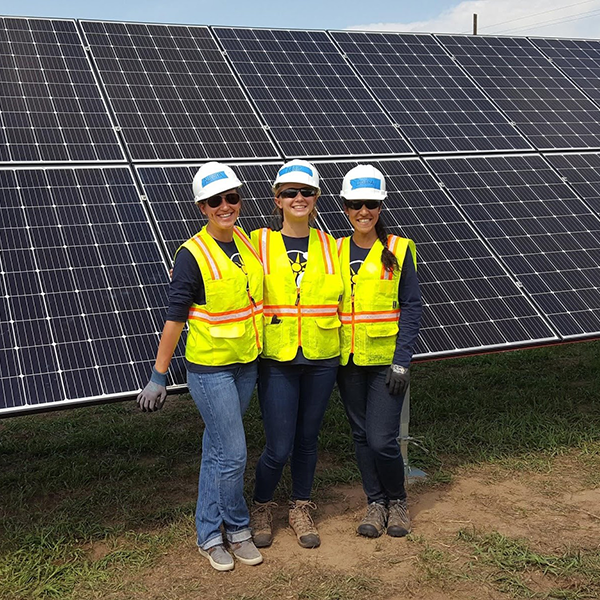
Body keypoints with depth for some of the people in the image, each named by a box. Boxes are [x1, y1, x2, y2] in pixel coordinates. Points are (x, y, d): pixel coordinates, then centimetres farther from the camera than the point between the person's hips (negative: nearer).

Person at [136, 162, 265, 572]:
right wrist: (159, 376, -12)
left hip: (246, 362, 6)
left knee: (217, 451, 15)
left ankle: (210, 535, 27)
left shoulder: (247, 241, 3)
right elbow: (175, 317, -14)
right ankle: (238, 529, 21)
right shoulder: (193, 255, -16)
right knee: (233, 453, -3)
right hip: (210, 367, -6)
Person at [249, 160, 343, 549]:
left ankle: (301, 510, 32)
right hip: (276, 360, -2)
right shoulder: (259, 243, -1)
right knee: (279, 448, -1)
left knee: (307, 438, 13)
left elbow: (342, 299, 10)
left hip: (321, 360, 2)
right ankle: (262, 509, 26)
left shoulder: (329, 246, 6)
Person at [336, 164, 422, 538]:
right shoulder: (335, 251, 6)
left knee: (382, 439, -7)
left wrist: (402, 361, -12)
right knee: (362, 435, 11)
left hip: (386, 359, -3)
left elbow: (411, 307, -5)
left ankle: (398, 501, 19)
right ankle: (376, 503, 27)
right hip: (348, 360, 3)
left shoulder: (399, 250, -3)